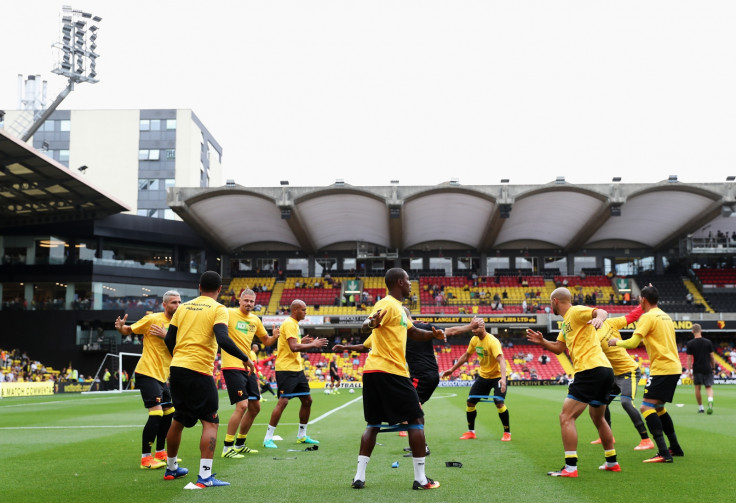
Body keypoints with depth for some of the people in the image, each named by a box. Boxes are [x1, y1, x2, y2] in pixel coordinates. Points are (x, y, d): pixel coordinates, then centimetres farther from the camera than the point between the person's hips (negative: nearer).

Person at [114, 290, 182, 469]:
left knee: (168, 413, 13)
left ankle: (160, 453, 28)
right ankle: (145, 458, -9)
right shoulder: (153, 319, -9)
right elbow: (129, 330, -3)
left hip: (162, 376, 8)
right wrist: (120, 327, -25)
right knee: (156, 413, -16)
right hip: (147, 373, -8)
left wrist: (166, 336, -18)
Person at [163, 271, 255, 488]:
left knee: (178, 420, 20)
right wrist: (245, 358, -8)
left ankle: (171, 468, 34)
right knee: (210, 422, 1)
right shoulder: (218, 309, -4)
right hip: (199, 372, -6)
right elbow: (223, 339, -18)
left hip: (177, 367, 6)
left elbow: (169, 339, 14)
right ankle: (205, 476, -8)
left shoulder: (184, 307, 13)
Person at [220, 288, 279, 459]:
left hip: (248, 368, 8)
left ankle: (240, 444, 26)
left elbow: (266, 340, 24)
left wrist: (274, 337, 2)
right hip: (232, 366, -8)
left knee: (255, 407, 11)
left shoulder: (255, 320, 12)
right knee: (242, 405, -17)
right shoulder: (229, 313, -8)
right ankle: (227, 448, -6)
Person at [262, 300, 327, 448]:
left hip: (297, 369, 10)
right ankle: (268, 438, -6)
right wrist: (313, 344, -17)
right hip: (286, 369, -10)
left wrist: (302, 341, 12)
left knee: (307, 400, 10)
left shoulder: (294, 324, 17)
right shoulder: (289, 324, -14)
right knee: (283, 401, -13)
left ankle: (301, 436, 21)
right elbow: (294, 347, -24)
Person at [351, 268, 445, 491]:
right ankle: (420, 478, 2)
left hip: (373, 371, 9)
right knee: (416, 420, 0)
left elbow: (412, 332, 31)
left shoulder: (399, 308, 19)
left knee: (373, 424, 10)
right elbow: (366, 327, -26)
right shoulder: (387, 304, -10)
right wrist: (371, 322, -50)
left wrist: (432, 334, 13)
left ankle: (359, 477, 6)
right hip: (390, 372, -9)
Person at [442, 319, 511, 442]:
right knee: (470, 401, 2)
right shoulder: (474, 340, -3)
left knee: (499, 403, -22)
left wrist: (503, 378, -52)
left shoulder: (492, 341, -26)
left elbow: (501, 360, -38)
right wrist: (452, 369, 12)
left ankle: (507, 433, -4)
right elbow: (466, 356, 12)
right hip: (483, 376, 7)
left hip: (497, 376, -7)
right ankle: (471, 432, 18)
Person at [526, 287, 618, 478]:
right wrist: (542, 341, 12)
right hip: (605, 371, 11)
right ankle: (612, 462, 35)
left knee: (566, 417, -10)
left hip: (591, 369, -11)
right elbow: (558, 348, 27)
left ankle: (570, 467, -14)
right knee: (598, 418, 26)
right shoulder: (566, 322, 23)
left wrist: (599, 317, -43)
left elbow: (602, 312, -21)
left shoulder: (576, 312, -5)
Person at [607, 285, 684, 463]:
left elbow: (633, 343, -15)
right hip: (674, 367, 9)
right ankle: (675, 448, 25)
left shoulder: (648, 316, -9)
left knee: (646, 407, -13)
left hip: (662, 368, -9)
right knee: (658, 408, 21)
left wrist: (616, 341, 2)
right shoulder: (666, 316, 17)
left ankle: (664, 453, -22)